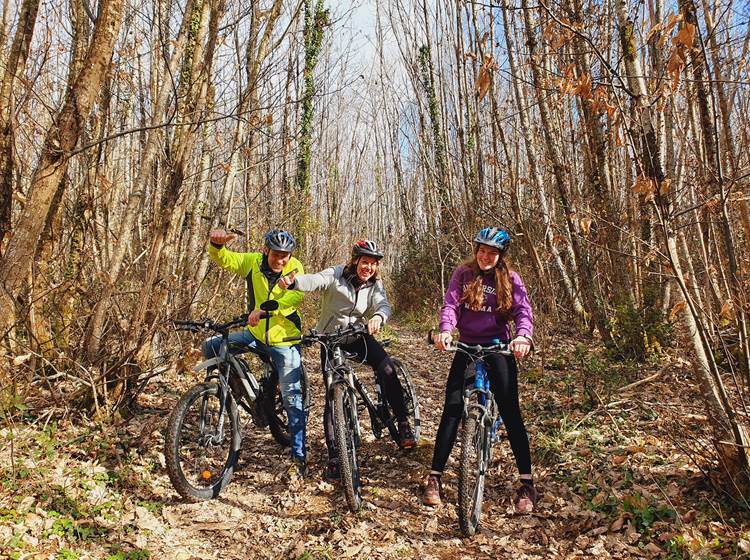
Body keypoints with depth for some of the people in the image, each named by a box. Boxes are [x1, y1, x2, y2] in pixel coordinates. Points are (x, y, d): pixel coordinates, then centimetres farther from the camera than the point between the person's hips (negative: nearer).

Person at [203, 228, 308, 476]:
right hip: (256, 334, 4)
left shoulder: (295, 267, -13)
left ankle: (299, 457, 7)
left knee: (292, 398, -4)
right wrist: (216, 245, -41)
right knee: (211, 347, -5)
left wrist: (265, 310, -44)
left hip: (284, 340, -4)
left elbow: (294, 296, -29)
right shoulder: (252, 261, -6)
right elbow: (224, 259, -17)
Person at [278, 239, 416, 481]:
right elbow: (314, 280, -35)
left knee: (387, 369, -22)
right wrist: (292, 282, -58)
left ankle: (403, 425, -7)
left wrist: (378, 317, -48)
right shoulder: (336, 275, -17)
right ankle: (333, 456, 4)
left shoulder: (375, 285, -6)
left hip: (358, 336, 3)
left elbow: (384, 305, -22)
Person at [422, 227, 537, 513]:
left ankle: (527, 483, 0)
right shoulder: (463, 274, 2)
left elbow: (523, 311, -12)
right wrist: (445, 331, -32)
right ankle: (435, 478, 0)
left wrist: (522, 336, -35)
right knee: (452, 409, -7)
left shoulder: (510, 279, 1)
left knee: (510, 410, -8)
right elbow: (450, 304, -10)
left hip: (498, 347, -1)